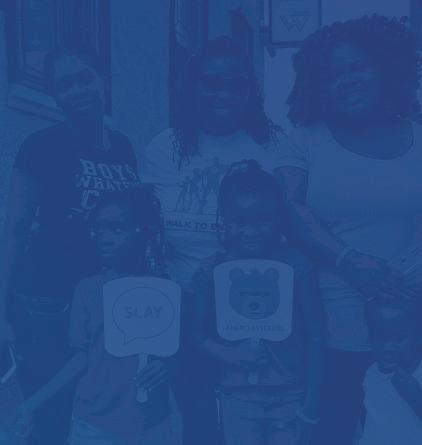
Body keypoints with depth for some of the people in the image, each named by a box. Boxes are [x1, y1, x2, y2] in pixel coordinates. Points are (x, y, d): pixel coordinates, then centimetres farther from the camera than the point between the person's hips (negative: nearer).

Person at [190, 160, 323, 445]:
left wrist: (312, 403, -4)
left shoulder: (296, 266, -8)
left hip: (291, 393, -1)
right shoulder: (211, 271, -5)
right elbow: (199, 333, 1)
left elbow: (314, 335, -4)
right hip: (238, 394, 1)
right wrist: (225, 354, -18)